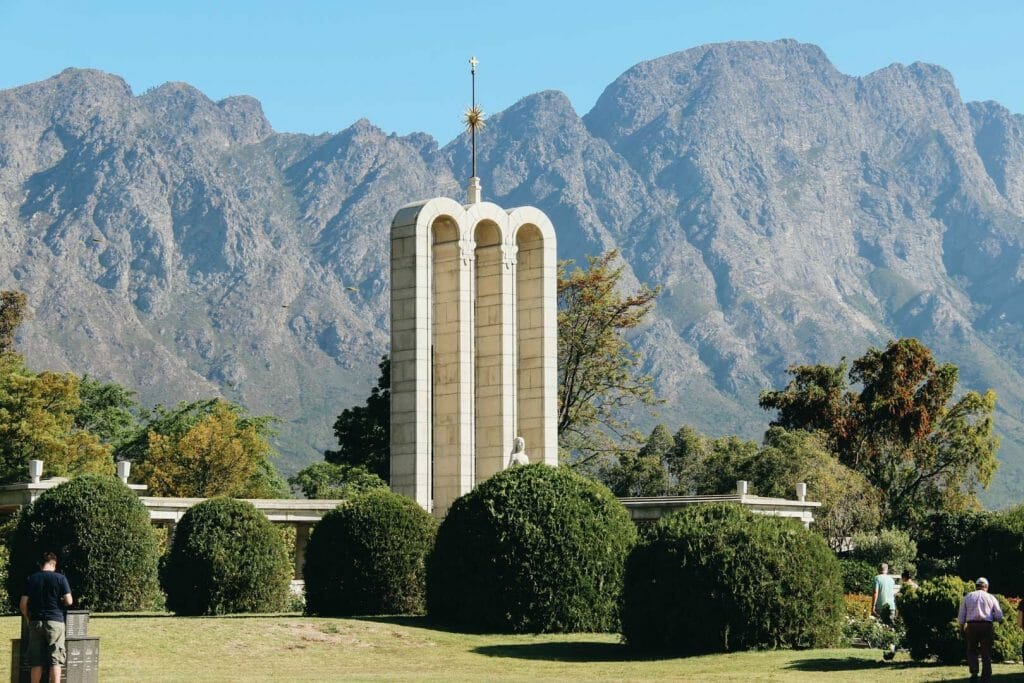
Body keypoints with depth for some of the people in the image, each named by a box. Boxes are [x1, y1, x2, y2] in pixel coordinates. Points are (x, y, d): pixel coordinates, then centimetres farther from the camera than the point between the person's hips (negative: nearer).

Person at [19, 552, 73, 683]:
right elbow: (68, 601, -6)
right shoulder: (60, 578, -2)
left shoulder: (31, 579, 5)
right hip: (55, 621, -3)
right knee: (55, 661, -1)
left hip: (35, 622, 3)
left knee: (36, 662, 6)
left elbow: (23, 604, 3)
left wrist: (28, 619, 18)